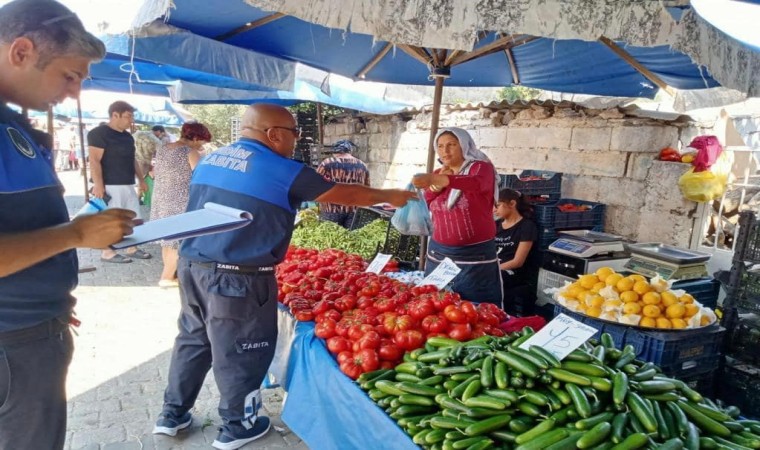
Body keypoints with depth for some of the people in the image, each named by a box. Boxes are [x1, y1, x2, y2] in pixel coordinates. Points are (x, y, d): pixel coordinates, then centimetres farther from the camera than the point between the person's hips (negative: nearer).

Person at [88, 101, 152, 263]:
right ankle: (107, 252, 7)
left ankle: (132, 249, 21)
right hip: (111, 186, -9)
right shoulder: (98, 133, -10)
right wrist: (98, 185, -21)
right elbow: (94, 161, -16)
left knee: (133, 218, 11)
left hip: (128, 185, 9)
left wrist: (141, 179, 22)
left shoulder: (127, 136, 16)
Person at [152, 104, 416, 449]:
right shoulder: (283, 171, -11)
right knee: (239, 353, 9)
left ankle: (172, 415, 37)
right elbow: (346, 195, -4)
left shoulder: (210, 159, 10)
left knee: (192, 340, 22)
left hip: (192, 266, 8)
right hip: (237, 279, -8)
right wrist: (390, 196, 10)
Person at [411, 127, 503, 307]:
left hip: (475, 254, -5)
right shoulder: (438, 174, 12)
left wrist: (434, 179, -42)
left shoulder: (481, 167, -5)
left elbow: (477, 184, -29)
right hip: (439, 253, 5)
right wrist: (437, 183, -9)